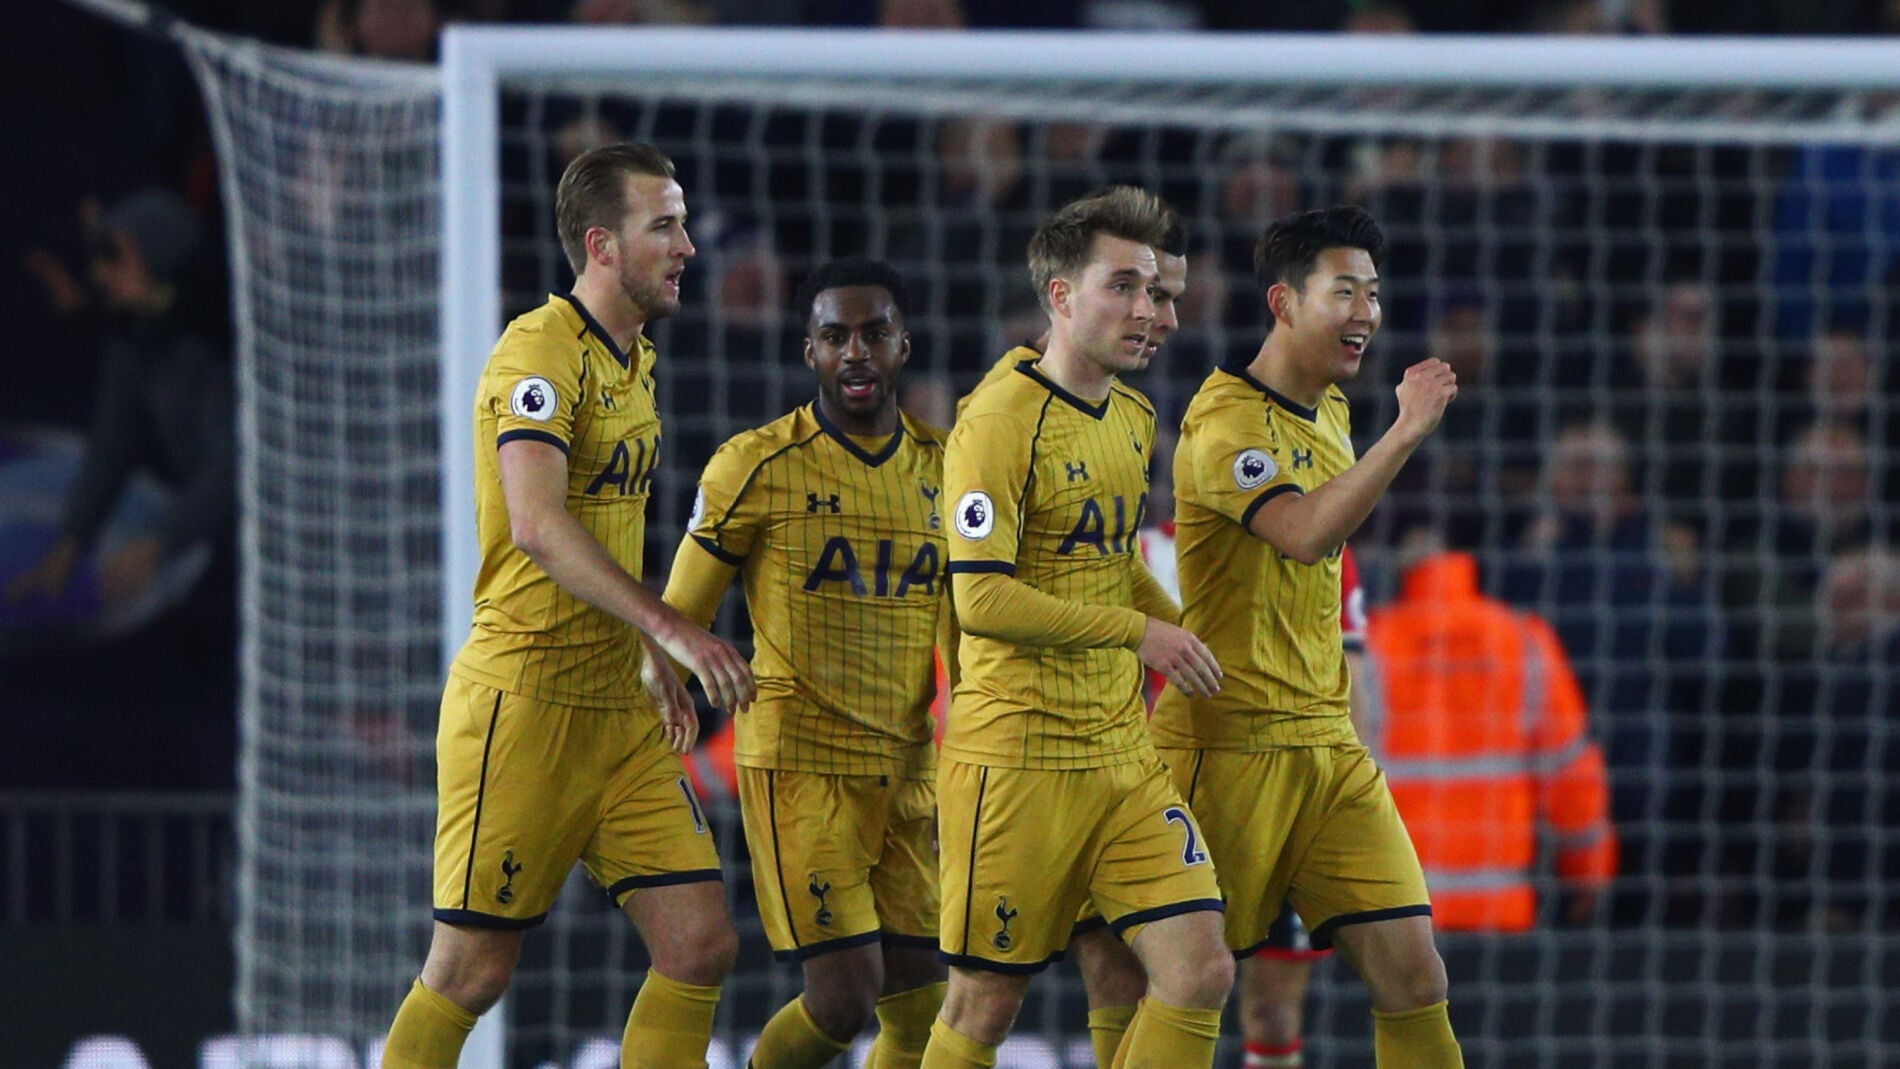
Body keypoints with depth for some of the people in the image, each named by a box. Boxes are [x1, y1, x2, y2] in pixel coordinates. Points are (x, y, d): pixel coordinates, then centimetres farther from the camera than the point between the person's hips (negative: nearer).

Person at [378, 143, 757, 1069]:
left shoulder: (635, 358, 16)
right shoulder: (543, 349, -12)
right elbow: (538, 525, -26)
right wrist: (668, 625, -32)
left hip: (621, 712, 8)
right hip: (525, 701, -8)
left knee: (701, 947, 0)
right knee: (471, 972, -4)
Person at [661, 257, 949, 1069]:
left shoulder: (944, 468, 8)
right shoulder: (757, 467, -6)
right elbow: (678, 620, 0)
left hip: (908, 770, 5)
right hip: (799, 760, -5)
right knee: (844, 1000, -13)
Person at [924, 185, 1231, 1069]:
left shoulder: (1134, 420, 13)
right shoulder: (1001, 419, -12)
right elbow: (981, 600, -20)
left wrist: (1183, 630, 19)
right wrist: (1138, 630, -17)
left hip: (1123, 757, 7)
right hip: (1015, 756, -7)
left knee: (1200, 973, -7)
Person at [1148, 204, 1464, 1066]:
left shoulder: (1330, 412, 14)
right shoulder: (1228, 421, -14)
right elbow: (1305, 534, -32)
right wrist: (1405, 434, -38)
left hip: (1326, 743, 8)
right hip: (1228, 747, -7)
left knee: (1413, 978, -4)